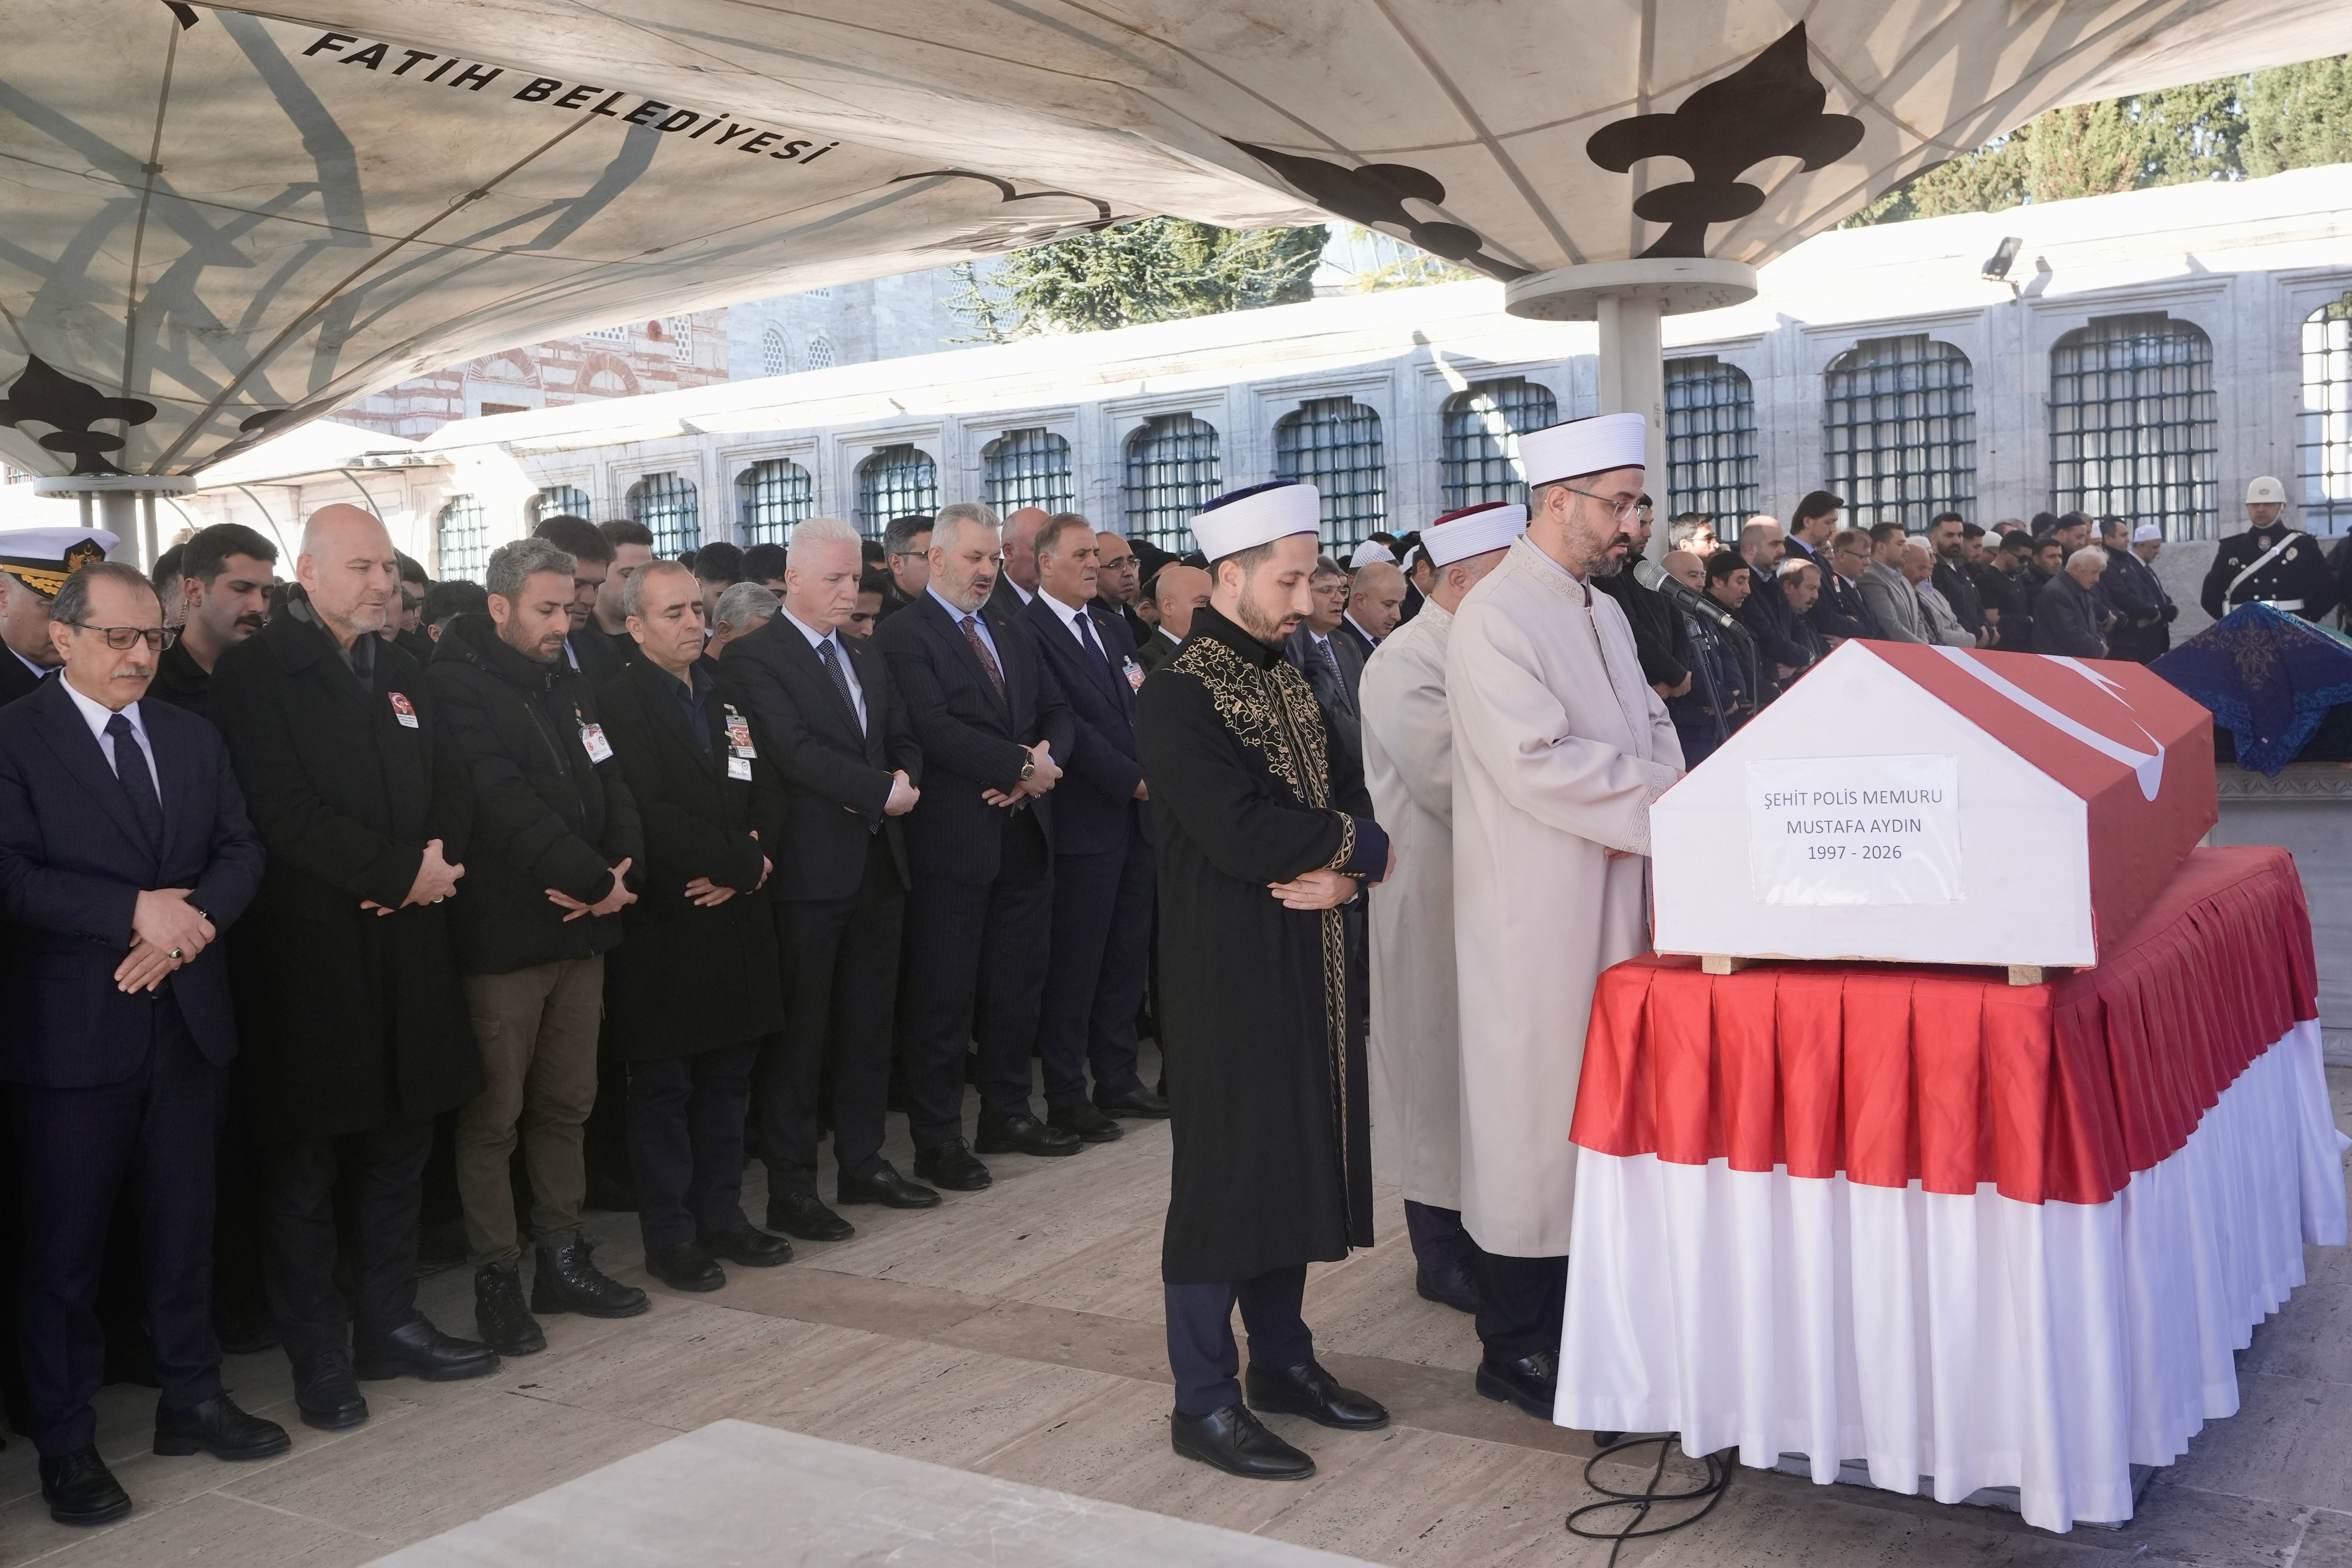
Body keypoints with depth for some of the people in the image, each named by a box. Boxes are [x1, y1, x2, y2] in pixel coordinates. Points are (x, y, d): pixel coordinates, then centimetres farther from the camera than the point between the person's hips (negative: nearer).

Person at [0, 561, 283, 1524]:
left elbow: (241, 851, 5)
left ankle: (192, 1399, 29)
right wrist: (136, 912, -23)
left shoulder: (192, 739, 11)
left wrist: (191, 921, -13)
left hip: (187, 1015, 5)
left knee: (184, 1221, 15)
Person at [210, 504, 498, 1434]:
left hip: (405, 946, 7)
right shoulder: (256, 676, -8)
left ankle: (388, 1324, 27)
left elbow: (450, 788, 12)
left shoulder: (400, 672, 15)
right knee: (304, 1164, 4)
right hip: (306, 956, -7)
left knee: (399, 1146, 14)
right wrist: (399, 870, -17)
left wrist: (438, 858, -8)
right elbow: (284, 812, -18)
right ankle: (318, 1356, 16)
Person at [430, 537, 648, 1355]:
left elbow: (611, 789, 10)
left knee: (567, 1104, 13)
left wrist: (623, 872, -9)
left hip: (580, 929, 7)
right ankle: (497, 1278, 13)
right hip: (500, 936, -7)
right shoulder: (458, 687, -9)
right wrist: (594, 879, -19)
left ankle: (563, 1257, 24)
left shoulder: (569, 688, 15)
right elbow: (502, 802, -20)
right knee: (494, 1116, 2)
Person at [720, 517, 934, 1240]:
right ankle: (790, 1188, 9)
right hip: (808, 872, -7)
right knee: (797, 1032, 1)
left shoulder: (869, 657, 17)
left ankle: (863, 1162, 25)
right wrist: (882, 791, -17)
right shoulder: (752, 657, -8)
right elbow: (794, 749, -18)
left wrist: (904, 782, -6)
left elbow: (903, 741, 16)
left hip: (878, 865, 7)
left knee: (868, 1024, 14)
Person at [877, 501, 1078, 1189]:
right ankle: (937, 1139, 11)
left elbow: (1056, 711, 13)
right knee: (942, 995, 1)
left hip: (1024, 830, 7)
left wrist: (1045, 757, -8)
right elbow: (934, 729, -20)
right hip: (954, 840, -7)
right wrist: (1021, 765, -18)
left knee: (1017, 983, 14)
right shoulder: (904, 634, -8)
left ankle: (1007, 1114, 28)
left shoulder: (1010, 625, 15)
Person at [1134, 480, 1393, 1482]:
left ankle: (1282, 1359, 29)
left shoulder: (1288, 683, 13)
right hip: (1227, 973, -8)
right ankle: (1204, 1402, 11)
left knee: (1298, 1160, 14)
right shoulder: (1179, 696, -14)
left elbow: (1350, 797, 12)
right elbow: (1237, 833, -24)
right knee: (1224, 1172, 0)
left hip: (1307, 965, 8)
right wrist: (1360, 847, -10)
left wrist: (1345, 868, -10)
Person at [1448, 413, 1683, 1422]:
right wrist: (1660, 788, -14)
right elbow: (1538, 765, -22)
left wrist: (1653, 785, -5)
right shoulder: (1496, 620, -14)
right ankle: (1514, 1348, 12)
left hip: (1609, 902, 8)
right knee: (1533, 1113, -1)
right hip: (1534, 914, -8)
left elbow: (1648, 725, 16)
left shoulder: (1601, 611, 15)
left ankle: (1575, 1315, 27)